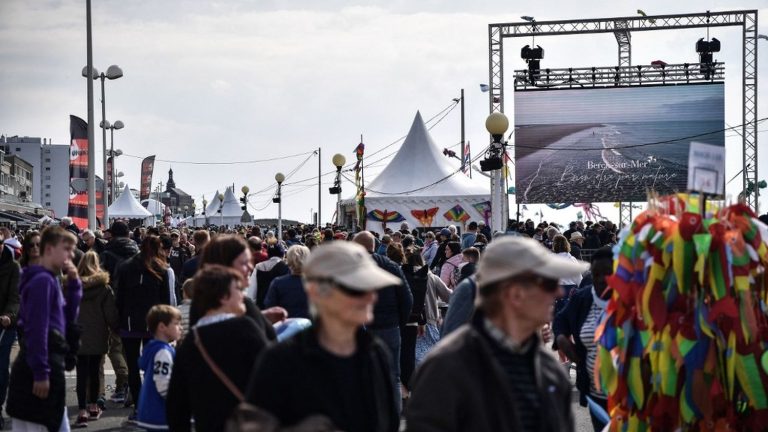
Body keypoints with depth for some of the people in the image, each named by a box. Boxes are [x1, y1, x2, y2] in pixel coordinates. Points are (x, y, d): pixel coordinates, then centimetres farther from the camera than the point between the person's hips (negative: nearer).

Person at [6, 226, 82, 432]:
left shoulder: (51, 280, 16)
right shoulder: (42, 280, -14)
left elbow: (68, 317, 18)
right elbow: (36, 329, -20)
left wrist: (73, 283, 7)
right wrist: (41, 373, -22)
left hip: (50, 365, 10)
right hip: (38, 369, -10)